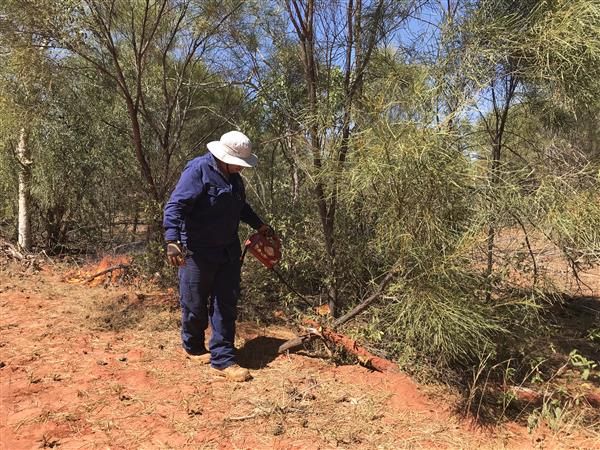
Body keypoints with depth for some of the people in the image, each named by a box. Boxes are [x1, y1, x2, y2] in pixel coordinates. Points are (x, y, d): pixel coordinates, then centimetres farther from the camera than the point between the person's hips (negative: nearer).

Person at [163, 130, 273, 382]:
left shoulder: (233, 176, 8)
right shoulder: (198, 170, -17)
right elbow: (175, 206, -24)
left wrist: (259, 225, 28)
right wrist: (172, 241, -34)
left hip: (228, 252, 7)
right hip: (197, 252, -7)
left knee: (226, 306, 7)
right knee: (195, 305, 9)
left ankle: (222, 360, 16)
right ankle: (193, 347, 36)